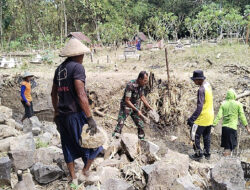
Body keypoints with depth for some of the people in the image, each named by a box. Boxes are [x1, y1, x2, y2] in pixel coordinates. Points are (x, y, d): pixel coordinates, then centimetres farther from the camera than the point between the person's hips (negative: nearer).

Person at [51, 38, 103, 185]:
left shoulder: (59, 69, 11)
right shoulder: (77, 67, -14)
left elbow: (54, 94, 17)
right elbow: (81, 95, -22)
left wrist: (57, 113, 27)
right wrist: (90, 118, -22)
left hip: (63, 115, 8)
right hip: (77, 114, -8)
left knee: (69, 147, 16)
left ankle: (73, 178, 25)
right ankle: (86, 169, 25)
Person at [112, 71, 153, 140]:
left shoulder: (141, 85, -4)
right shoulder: (130, 85, -27)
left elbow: (142, 97, 13)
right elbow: (127, 101, -26)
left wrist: (149, 107, 11)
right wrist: (137, 110, -25)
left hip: (135, 107, 7)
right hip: (126, 106, -7)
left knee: (141, 125, 8)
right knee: (120, 124, -16)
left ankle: (142, 138, 24)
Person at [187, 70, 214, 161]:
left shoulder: (201, 90, -24)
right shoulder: (208, 85, 2)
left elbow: (199, 107, -27)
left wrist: (192, 119, -25)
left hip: (203, 117, -9)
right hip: (210, 116, 9)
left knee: (195, 135, 3)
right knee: (206, 136, 19)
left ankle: (198, 154, 10)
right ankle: (207, 153, 28)